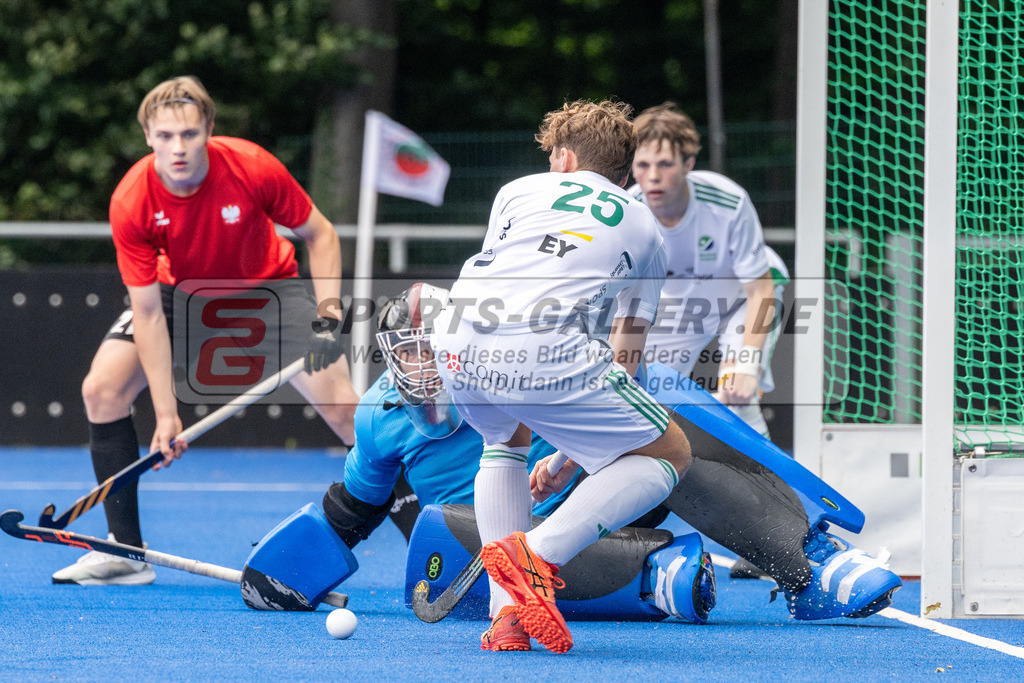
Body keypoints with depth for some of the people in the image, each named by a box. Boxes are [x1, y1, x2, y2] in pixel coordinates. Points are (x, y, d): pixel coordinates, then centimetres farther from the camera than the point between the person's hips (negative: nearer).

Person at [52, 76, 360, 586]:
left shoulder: (254, 169, -29)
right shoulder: (132, 203, -27)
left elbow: (319, 234, -10)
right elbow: (149, 312, -24)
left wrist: (328, 311, -22)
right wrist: (166, 413, -28)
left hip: (269, 286, -1)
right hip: (182, 292, 2)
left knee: (342, 408, -16)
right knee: (102, 389, -14)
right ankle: (126, 553, -4)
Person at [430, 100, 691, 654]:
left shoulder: (520, 190, 30)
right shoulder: (644, 229, 27)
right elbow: (626, 358, 27)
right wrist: (578, 450, 34)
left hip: (459, 351, 4)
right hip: (549, 357, -4)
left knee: (506, 439, 36)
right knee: (670, 455, 13)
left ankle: (507, 610, 19)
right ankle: (538, 552, -8)